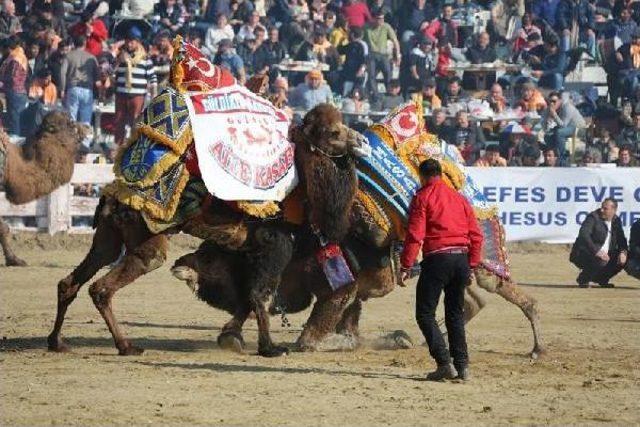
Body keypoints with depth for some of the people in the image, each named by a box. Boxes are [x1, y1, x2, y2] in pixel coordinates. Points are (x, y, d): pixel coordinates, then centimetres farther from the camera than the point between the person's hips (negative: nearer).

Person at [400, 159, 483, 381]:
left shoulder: (422, 198, -1)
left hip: (437, 258, -6)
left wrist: (406, 266, -9)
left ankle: (445, 363, -13)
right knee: (455, 314, 16)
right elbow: (476, 235, 14)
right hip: (462, 258, 6)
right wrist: (472, 265, 19)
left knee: (425, 313, 1)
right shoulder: (460, 198, 16)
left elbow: (415, 235, -10)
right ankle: (462, 365, 9)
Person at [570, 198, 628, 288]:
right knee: (600, 261, -35)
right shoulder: (593, 217, -15)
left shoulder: (616, 220, 7)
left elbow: (621, 239, 11)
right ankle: (583, 280, -7)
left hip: (604, 254, 7)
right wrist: (596, 251, -39)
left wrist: (623, 252, -12)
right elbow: (583, 235, -29)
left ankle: (601, 279, 13)